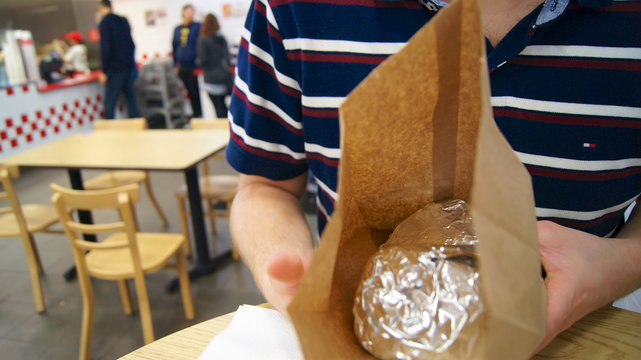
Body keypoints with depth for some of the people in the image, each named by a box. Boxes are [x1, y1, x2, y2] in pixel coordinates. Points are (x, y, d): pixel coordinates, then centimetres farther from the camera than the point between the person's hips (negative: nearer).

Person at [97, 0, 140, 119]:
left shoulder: (105, 22, -9)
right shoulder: (123, 20, 12)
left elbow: (106, 48, -15)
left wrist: (104, 71, -12)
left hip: (115, 69, -7)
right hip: (128, 67, 7)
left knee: (110, 101, -3)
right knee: (131, 97, 9)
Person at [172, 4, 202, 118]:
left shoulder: (198, 27, -2)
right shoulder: (177, 29, 11)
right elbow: (174, 47, 16)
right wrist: (175, 65, 11)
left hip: (194, 66, -4)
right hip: (182, 68, 4)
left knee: (195, 92, -2)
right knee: (190, 92, 8)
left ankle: (199, 114, 9)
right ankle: (196, 114, 19)